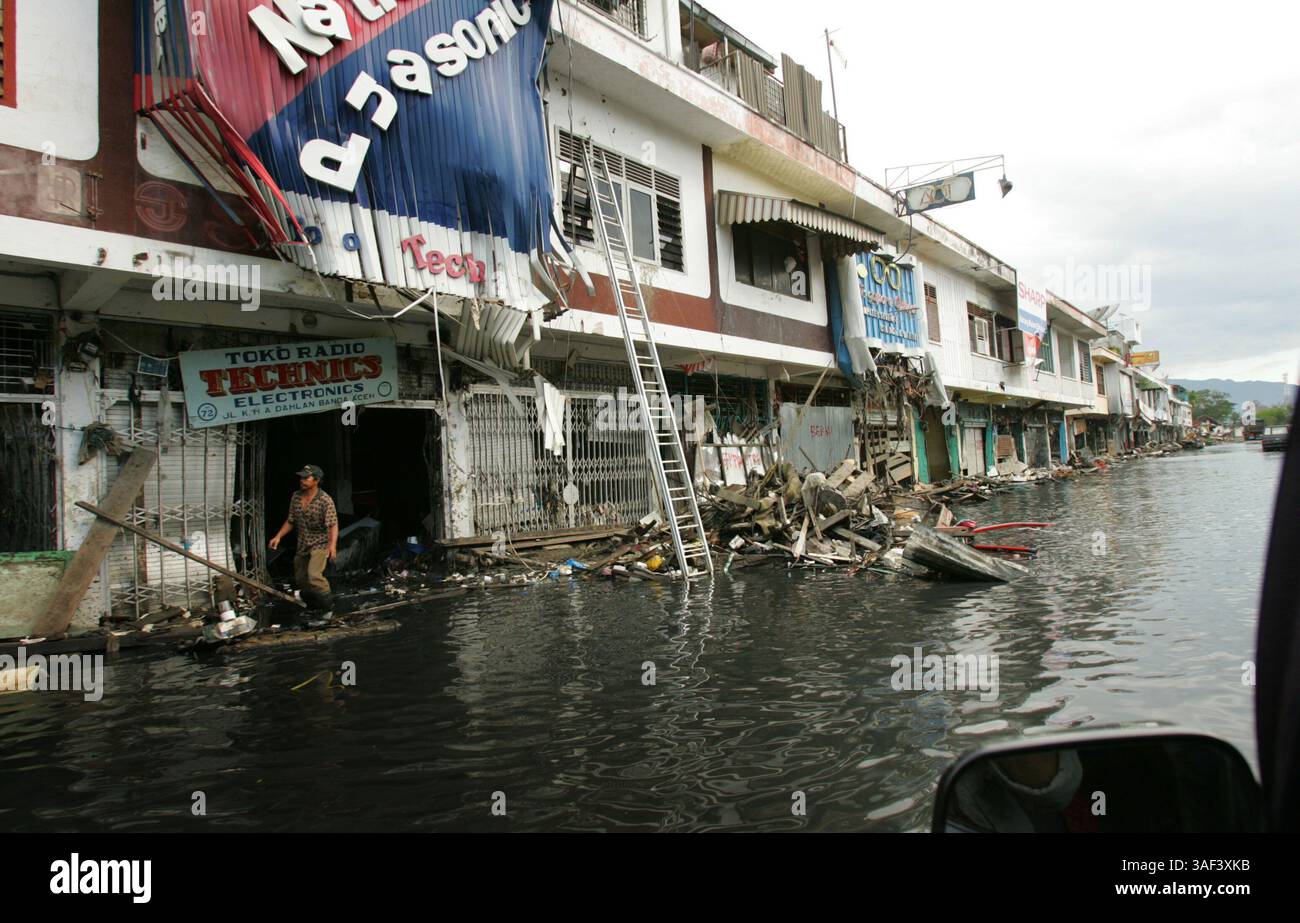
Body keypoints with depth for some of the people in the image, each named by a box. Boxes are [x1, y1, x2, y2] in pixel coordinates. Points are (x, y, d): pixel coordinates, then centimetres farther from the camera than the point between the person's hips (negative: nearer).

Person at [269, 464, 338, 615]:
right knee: (300, 579, 13)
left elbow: (333, 525, -20)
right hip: (302, 546, 7)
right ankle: (314, 608, 33)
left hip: (320, 544, -7)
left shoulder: (325, 500, -16)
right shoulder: (296, 496, 2)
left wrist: (332, 545, -33)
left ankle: (328, 605, -5)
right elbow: (290, 521, 12)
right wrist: (278, 536, 1)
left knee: (314, 575, -25)